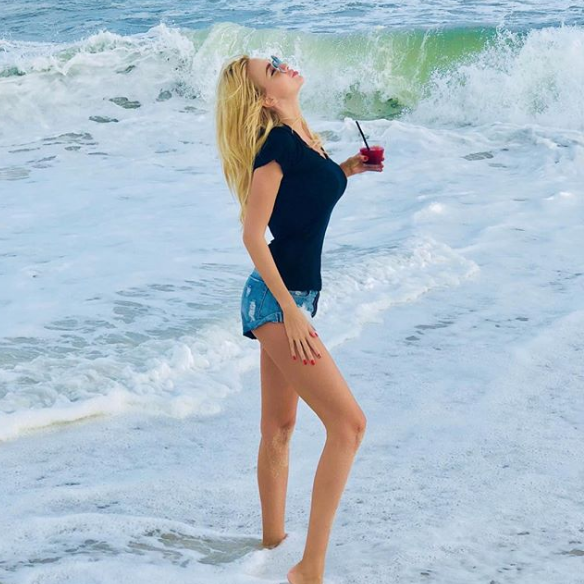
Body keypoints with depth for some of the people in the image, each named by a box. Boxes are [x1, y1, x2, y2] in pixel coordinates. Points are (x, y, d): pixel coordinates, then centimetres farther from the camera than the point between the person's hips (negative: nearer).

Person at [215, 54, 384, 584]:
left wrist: (345, 170, 13)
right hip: (277, 300, -9)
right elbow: (252, 234, -18)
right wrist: (290, 311, -20)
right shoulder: (277, 142, -17)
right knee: (348, 422, -14)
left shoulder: (304, 137, 8)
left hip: (294, 295, 9)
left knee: (279, 428, 18)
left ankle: (273, 540, 31)